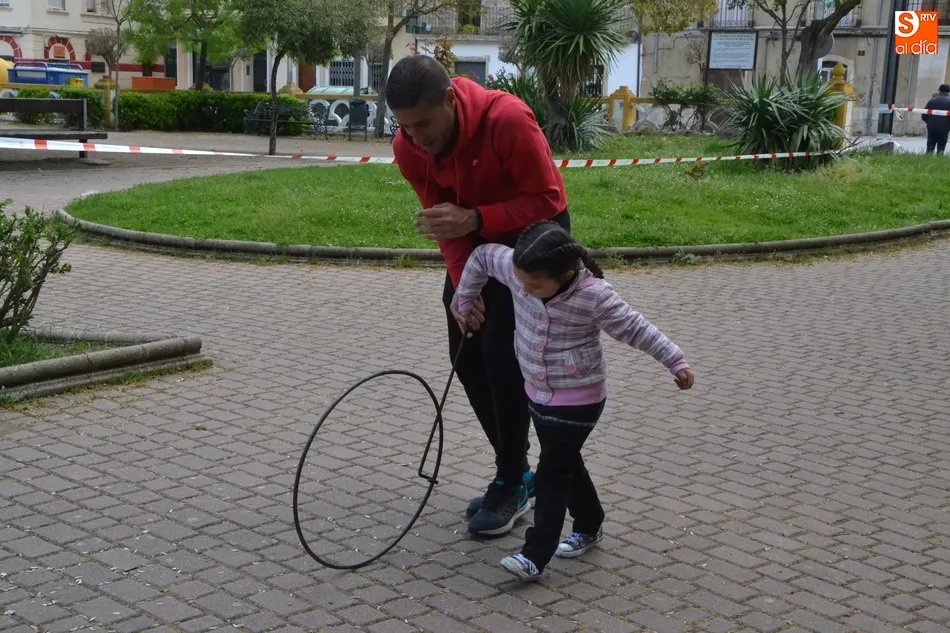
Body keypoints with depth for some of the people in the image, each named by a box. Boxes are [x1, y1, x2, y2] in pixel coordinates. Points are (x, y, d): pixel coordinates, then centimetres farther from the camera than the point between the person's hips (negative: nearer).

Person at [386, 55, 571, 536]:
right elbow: (442, 216, -8)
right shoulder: (408, 147, -17)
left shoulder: (507, 119, -34)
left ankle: (512, 485, 1)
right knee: (466, 356, 4)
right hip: (478, 237, 6)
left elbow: (548, 200, -27)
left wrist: (475, 219, -38)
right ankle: (516, 472, 18)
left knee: (502, 354, -14)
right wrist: (462, 282, -22)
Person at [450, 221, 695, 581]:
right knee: (567, 464, 20)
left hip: (579, 401, -6)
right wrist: (464, 298, 9)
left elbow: (635, 329, -17)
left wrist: (675, 362, -12)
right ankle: (589, 526, 40)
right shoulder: (519, 270, -15)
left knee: (551, 475, -6)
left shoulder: (594, 296, -28)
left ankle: (535, 556, -2)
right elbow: (482, 256, 2)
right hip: (538, 393, 6)